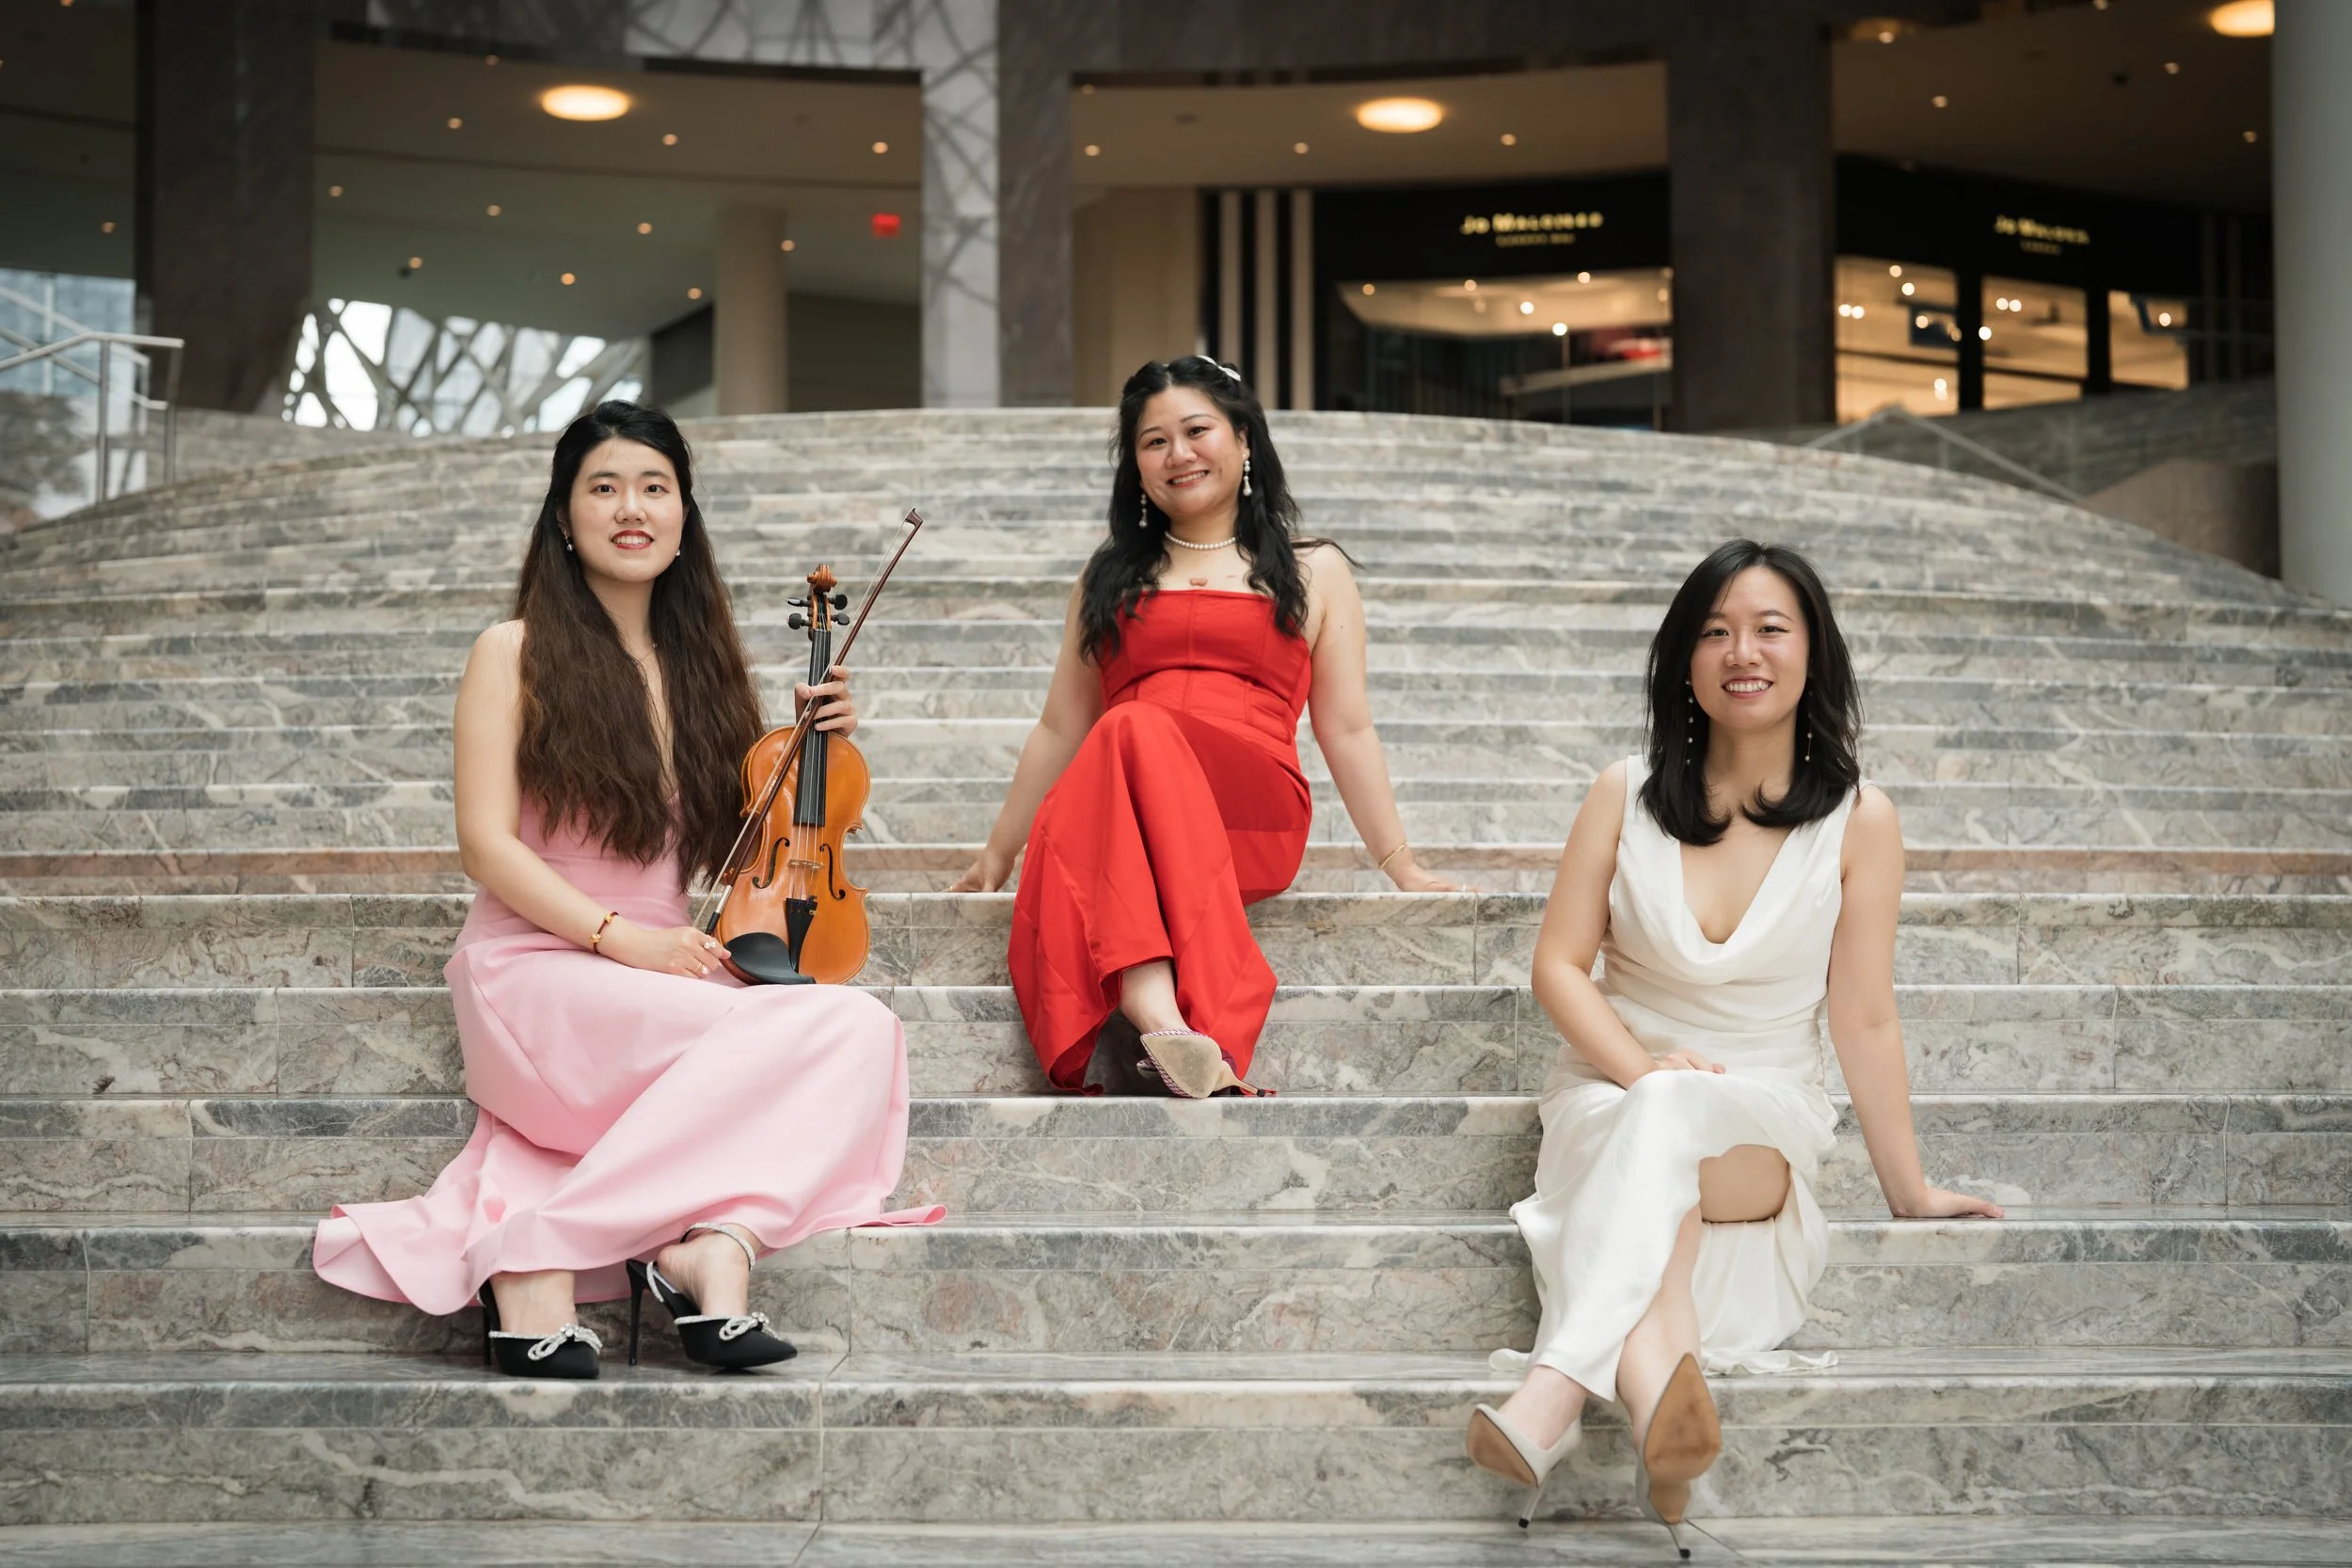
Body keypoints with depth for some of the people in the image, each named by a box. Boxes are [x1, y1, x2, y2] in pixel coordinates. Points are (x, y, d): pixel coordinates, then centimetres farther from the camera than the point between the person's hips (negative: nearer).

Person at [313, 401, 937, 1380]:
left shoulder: (698, 662, 19)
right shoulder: (517, 651, 3)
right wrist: (618, 936, -17)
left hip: (667, 973, 5)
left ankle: (714, 1239, -35)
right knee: (835, 1023, -29)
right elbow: (487, 843, -6)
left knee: (861, 1033, -26)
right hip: (536, 972, -5)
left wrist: (813, 749, 8)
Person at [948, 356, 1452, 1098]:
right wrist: (995, 857, 25)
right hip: (1105, 813, 2)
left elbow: (1347, 731, 17)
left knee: (1135, 731, -35)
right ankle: (1167, 1025, -56)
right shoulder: (1109, 578, 28)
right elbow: (1060, 729, 29)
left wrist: (1401, 867, 9)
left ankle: (1152, 1024, -54)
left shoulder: (1313, 573, 21)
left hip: (1252, 821, -2)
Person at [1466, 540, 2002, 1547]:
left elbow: (1863, 1018, 1)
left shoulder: (1858, 821, -1)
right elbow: (1558, 965, 2)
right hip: (1611, 1094, 1)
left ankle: (1556, 1397, -54)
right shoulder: (1626, 796, 2)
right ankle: (1654, 1372, -62)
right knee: (1650, 1110, -37)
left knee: (1668, 1124, -37)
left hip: (1764, 1128, -1)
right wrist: (1642, 1064, -16)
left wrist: (1908, 1189, 2)